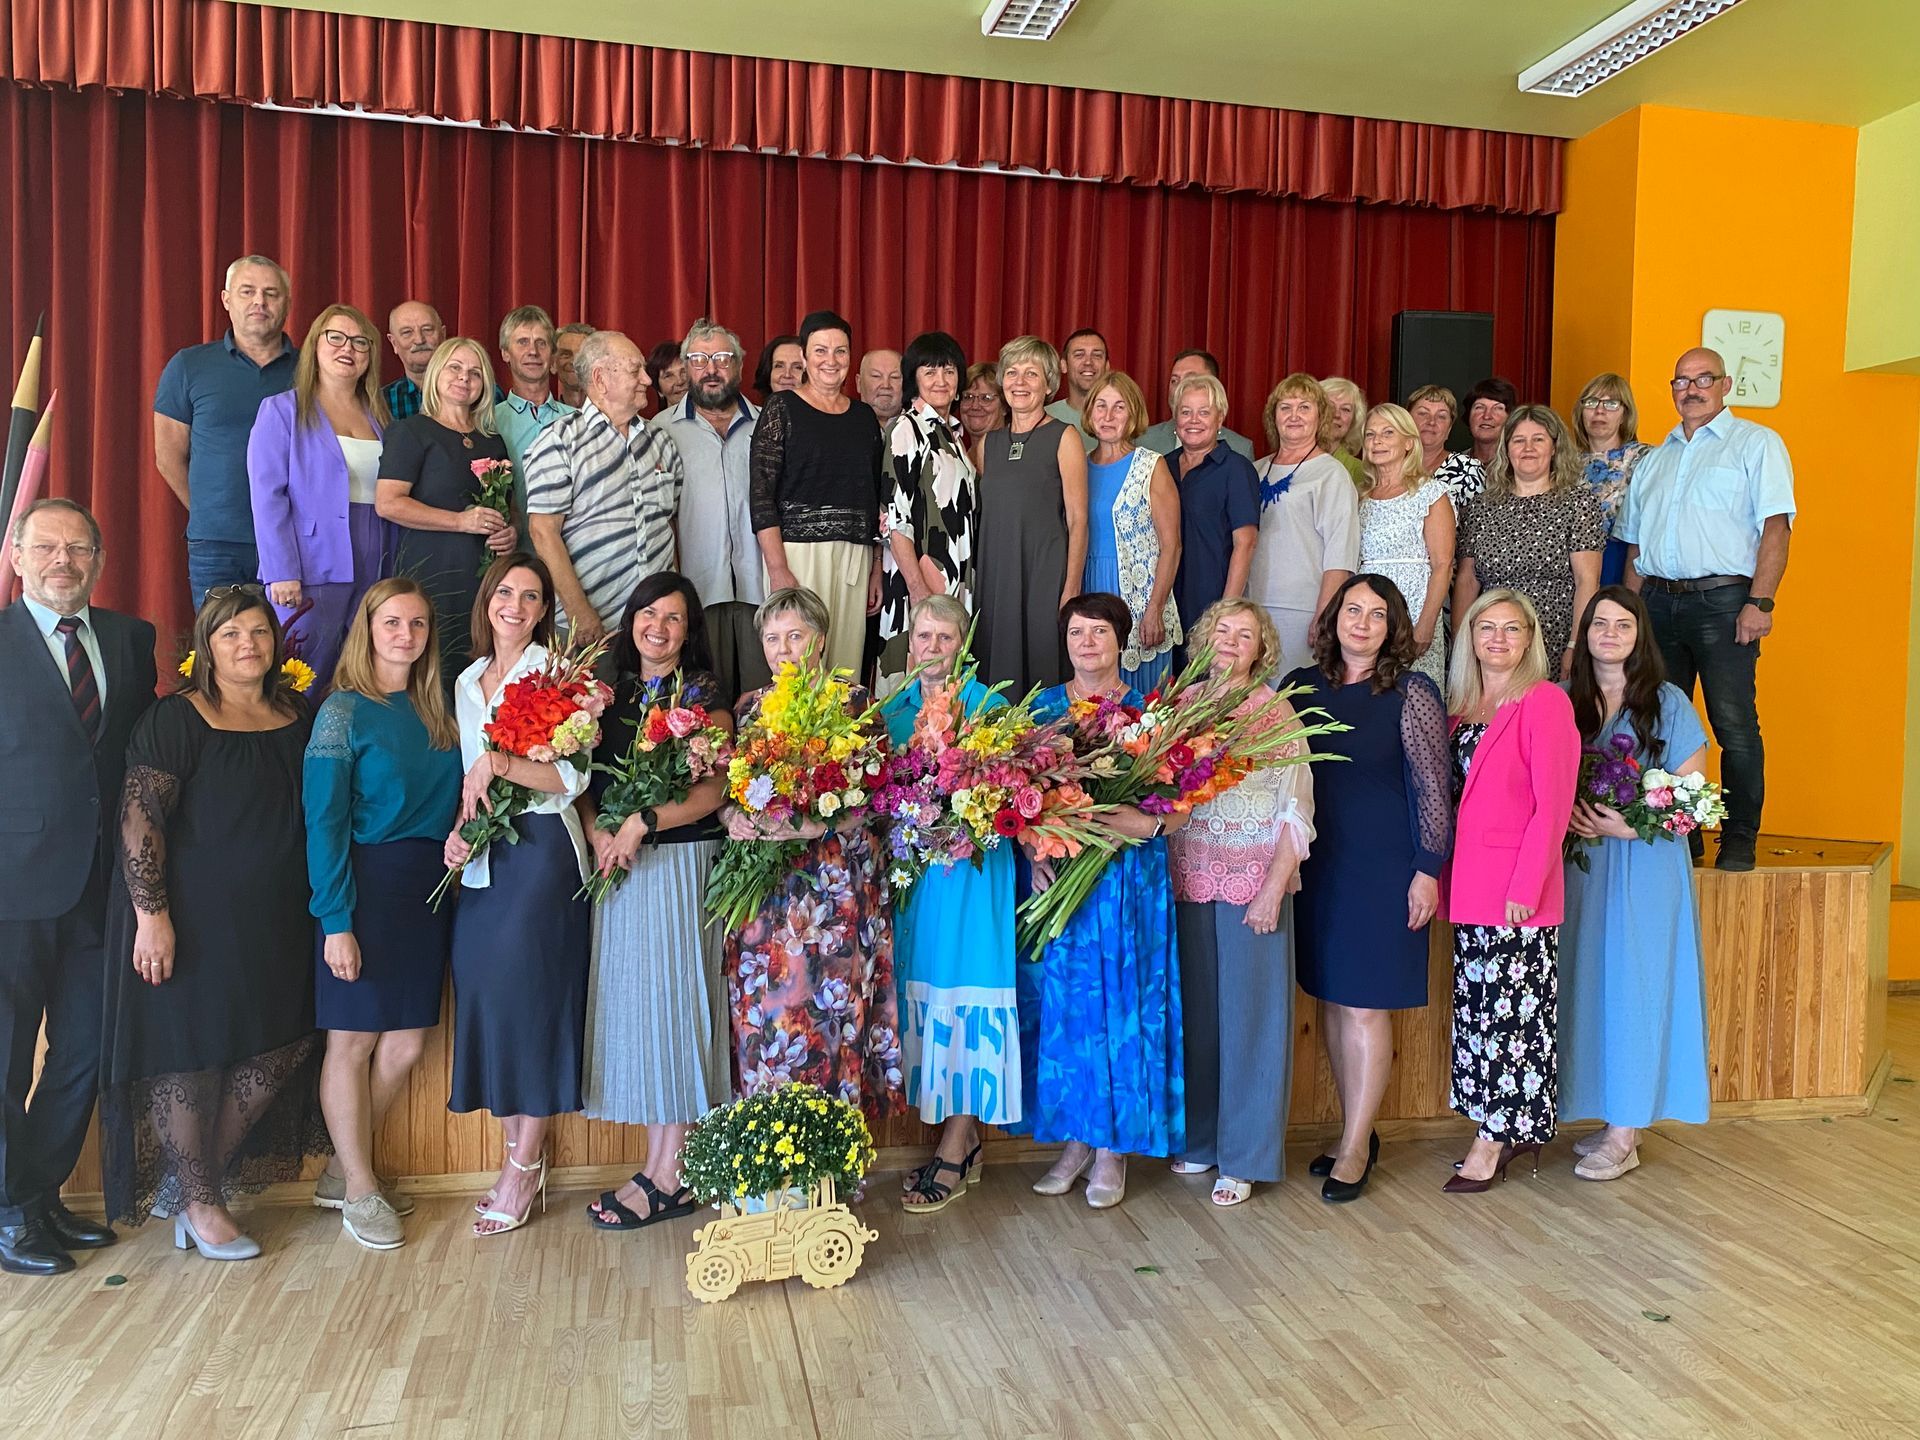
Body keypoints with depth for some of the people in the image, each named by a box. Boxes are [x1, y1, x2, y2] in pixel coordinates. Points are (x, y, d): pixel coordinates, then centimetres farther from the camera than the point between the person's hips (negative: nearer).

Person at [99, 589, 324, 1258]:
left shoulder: (299, 719, 7)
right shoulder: (176, 719, -9)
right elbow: (139, 818, -14)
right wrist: (152, 914, -19)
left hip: (277, 923, 6)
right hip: (195, 919, -6)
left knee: (279, 1051, 6)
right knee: (191, 1055, 5)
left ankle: (193, 1178, 25)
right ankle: (200, 1202, 22)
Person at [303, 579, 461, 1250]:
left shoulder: (435, 710, 11)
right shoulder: (345, 710, -6)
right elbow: (324, 822, -10)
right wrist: (336, 921, -15)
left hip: (428, 887, 6)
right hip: (366, 885, -6)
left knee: (406, 1045, 8)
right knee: (353, 1040, 5)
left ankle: (342, 1169, 26)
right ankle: (359, 1189, 19)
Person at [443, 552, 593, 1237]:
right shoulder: (467, 682, 16)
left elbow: (573, 776, -11)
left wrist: (501, 762, -20)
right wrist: (457, 831, 3)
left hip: (540, 849, -6)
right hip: (482, 856, 7)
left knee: (530, 997, -4)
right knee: (484, 995, 6)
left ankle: (525, 1168, 8)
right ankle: (519, 1155, 18)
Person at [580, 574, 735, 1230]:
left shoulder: (705, 697, -1)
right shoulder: (611, 694, 15)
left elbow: (711, 791, -12)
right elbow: (584, 779, 11)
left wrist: (641, 823, -21)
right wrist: (596, 833, -7)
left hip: (680, 863, -5)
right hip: (617, 865, 6)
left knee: (673, 999, -4)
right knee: (631, 1004, 6)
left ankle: (672, 1176, 4)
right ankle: (660, 1164, 14)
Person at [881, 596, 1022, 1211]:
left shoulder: (987, 703, -3)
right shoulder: (893, 709, 12)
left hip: (971, 866, -5)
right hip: (909, 863, 5)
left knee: (963, 989, -3)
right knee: (922, 988, 7)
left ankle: (954, 1150, 7)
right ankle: (962, 1137, 20)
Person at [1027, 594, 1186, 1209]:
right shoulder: (1041, 708, 9)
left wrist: (1147, 824, -19)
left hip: (1130, 878, -2)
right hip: (1055, 877, 2)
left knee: (1122, 1005, 1)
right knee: (1061, 1004, 5)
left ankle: (1113, 1148, 14)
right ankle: (1074, 1139, 20)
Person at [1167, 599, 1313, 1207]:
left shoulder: (1276, 713, -1)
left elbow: (1296, 813, -4)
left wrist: (1272, 891, -12)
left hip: (1253, 882, -3)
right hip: (1189, 882, 3)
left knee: (1250, 1012, 2)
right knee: (1196, 1009, 10)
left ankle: (1244, 1157, 13)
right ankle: (1200, 1139, 25)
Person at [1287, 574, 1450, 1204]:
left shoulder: (1412, 693, -5)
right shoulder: (1300, 686, 7)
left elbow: (1432, 787, -5)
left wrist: (1427, 869, -9)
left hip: (1383, 868, -5)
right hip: (1316, 865, 5)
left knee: (1365, 1006, -1)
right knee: (1331, 1000, 10)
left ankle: (1353, 1150, 10)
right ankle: (1357, 1131, 25)